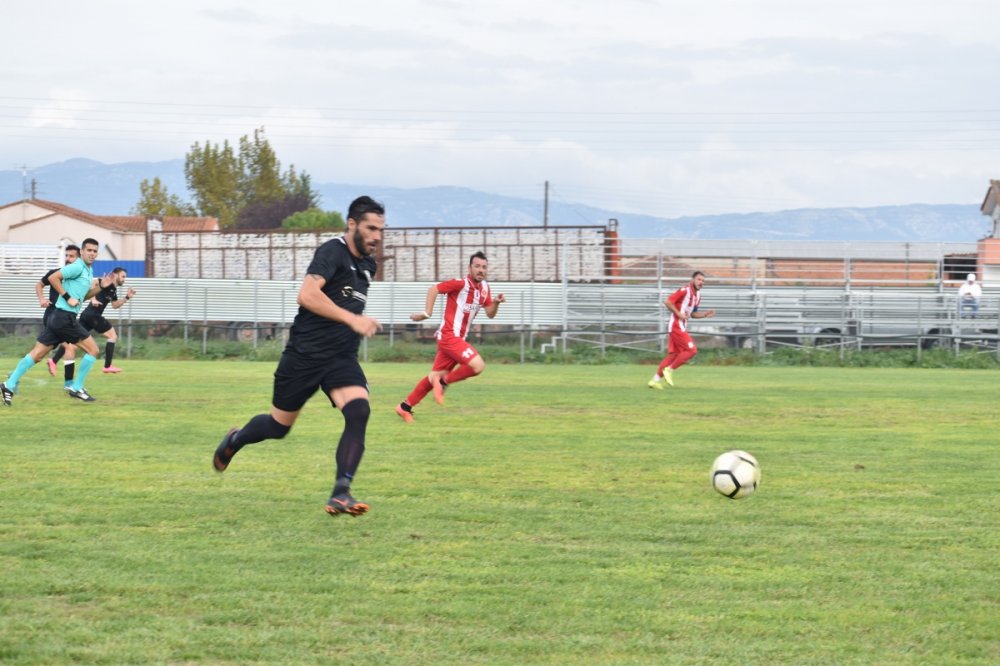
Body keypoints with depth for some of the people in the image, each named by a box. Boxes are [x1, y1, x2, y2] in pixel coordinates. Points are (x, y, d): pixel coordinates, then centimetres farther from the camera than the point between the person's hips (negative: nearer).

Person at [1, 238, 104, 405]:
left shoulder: (88, 270, 19)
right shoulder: (78, 267, -11)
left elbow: (83, 295, 29)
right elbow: (53, 278, -19)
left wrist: (99, 288, 13)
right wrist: (67, 297, -17)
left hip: (58, 317, 9)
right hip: (65, 317, -9)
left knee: (37, 354, 5)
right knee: (93, 349, -1)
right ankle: (76, 388, 5)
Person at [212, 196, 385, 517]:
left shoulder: (367, 265, 12)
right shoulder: (333, 252, -14)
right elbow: (307, 295, -29)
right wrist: (352, 319, -33)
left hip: (342, 358, 6)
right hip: (305, 354, -6)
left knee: (359, 412, -22)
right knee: (278, 426, 10)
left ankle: (340, 494, -23)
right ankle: (234, 441, 43)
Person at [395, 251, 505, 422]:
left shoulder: (485, 287, 11)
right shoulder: (461, 283, -13)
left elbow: (490, 313, 14)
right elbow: (433, 289, -14)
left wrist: (496, 302, -6)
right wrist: (427, 313, -19)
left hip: (457, 338, 8)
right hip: (449, 335, -8)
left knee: (435, 376, 12)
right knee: (478, 365, -20)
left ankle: (405, 407, 21)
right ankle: (444, 382, -2)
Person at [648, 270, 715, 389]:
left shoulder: (698, 295, 14)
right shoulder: (685, 290, -14)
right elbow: (668, 302, -18)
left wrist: (705, 314, 8)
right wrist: (679, 314, -21)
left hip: (682, 327, 9)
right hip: (676, 325, -9)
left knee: (673, 354, 8)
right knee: (691, 350, -12)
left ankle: (656, 379, 12)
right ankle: (669, 370, -4)